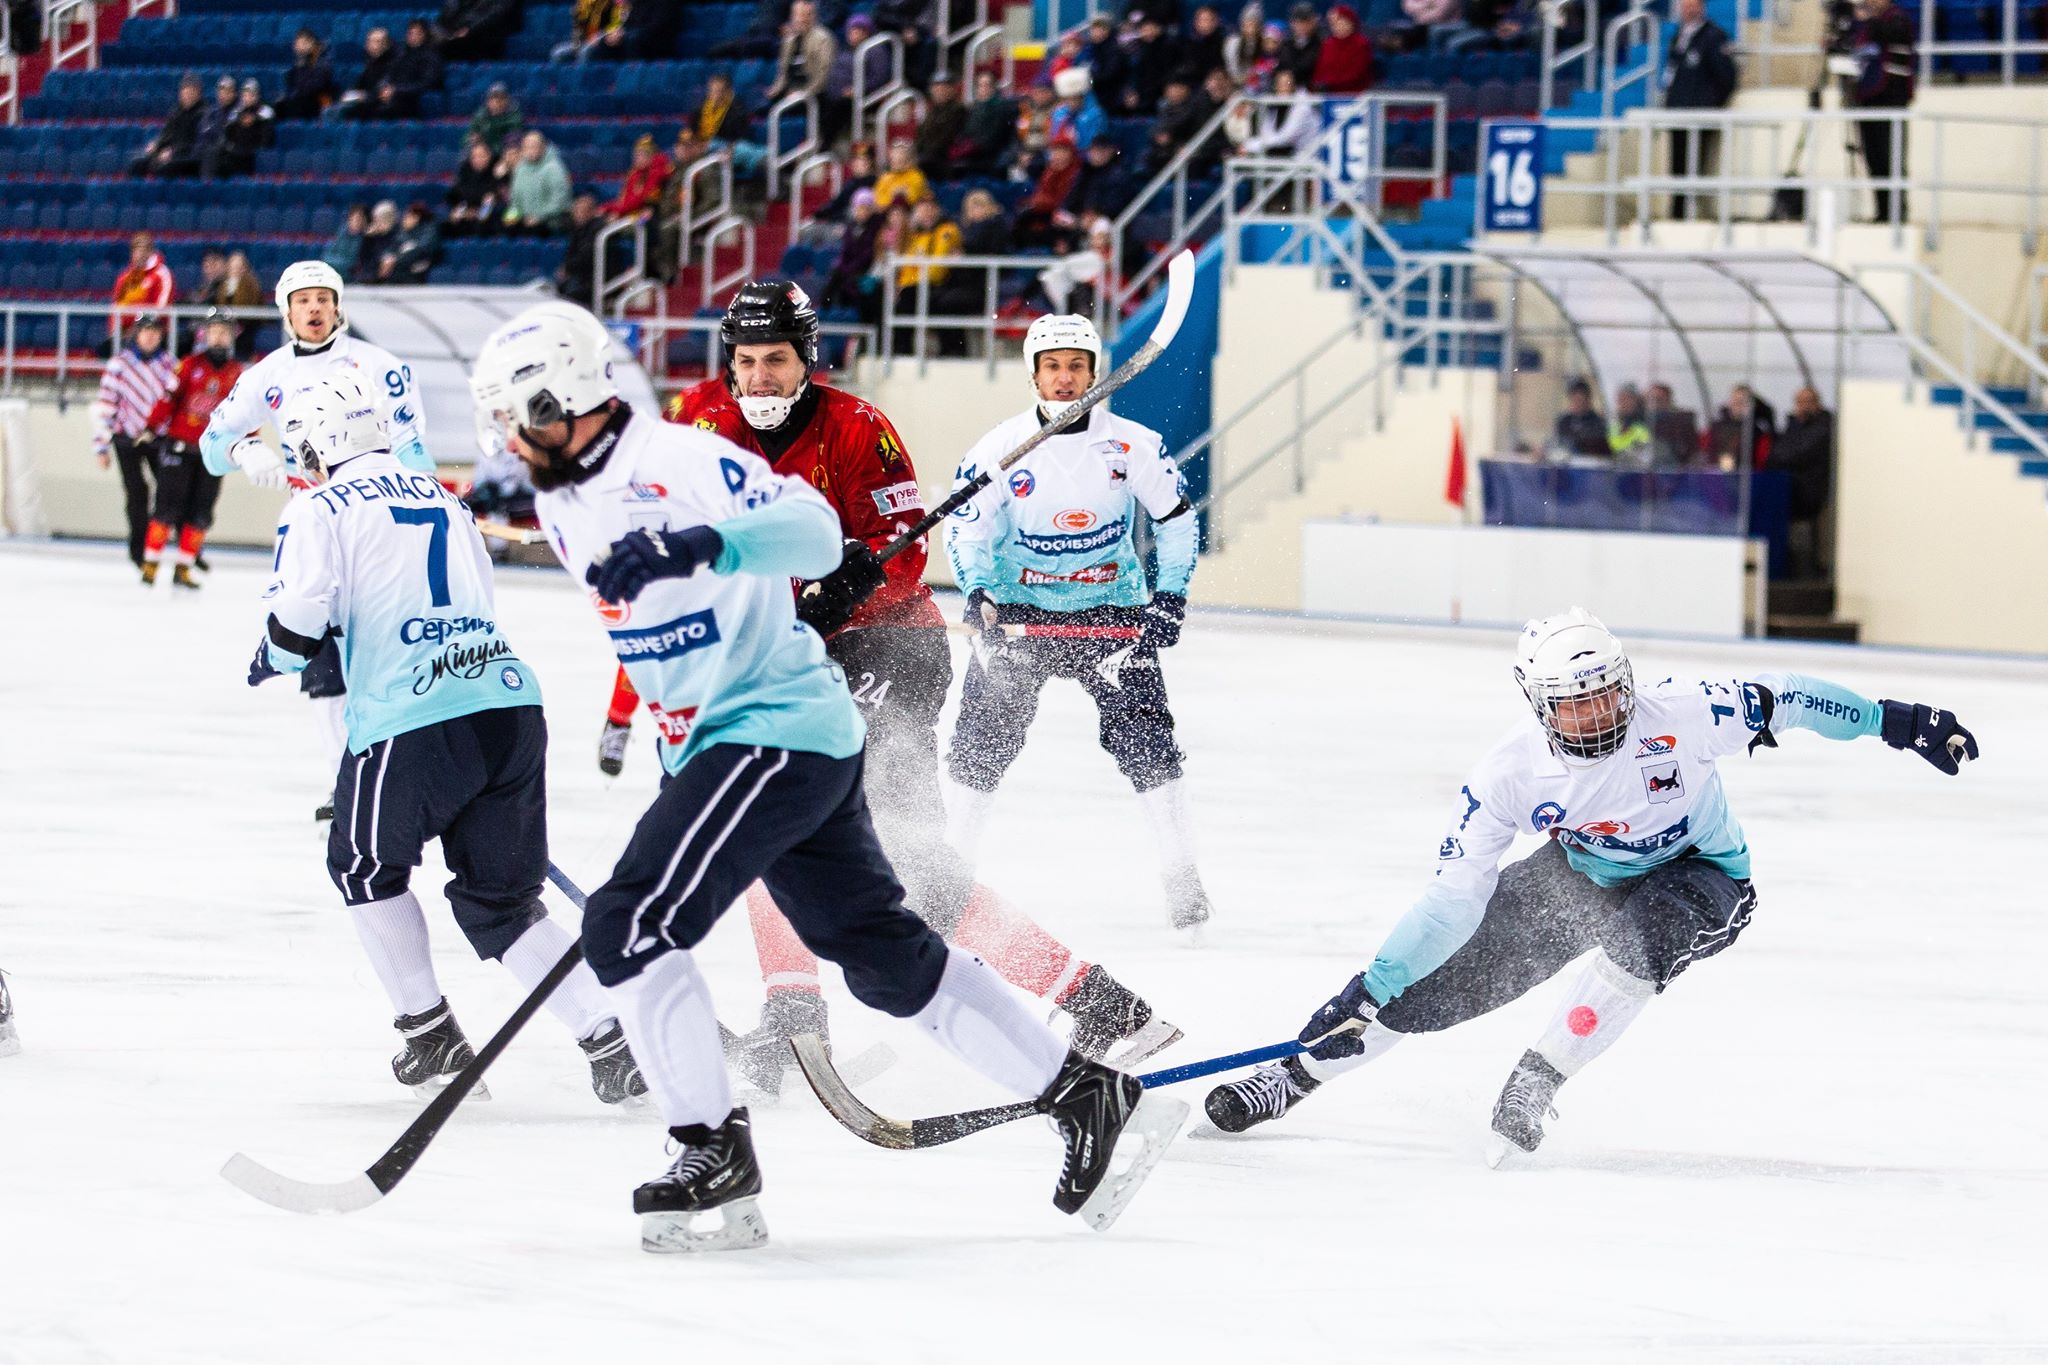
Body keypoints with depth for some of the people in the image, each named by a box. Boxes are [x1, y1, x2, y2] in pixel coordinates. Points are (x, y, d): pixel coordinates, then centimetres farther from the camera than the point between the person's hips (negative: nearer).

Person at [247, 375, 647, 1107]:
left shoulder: (320, 509, 3)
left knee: (365, 865, 20)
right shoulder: (441, 498, 24)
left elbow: (296, 625, -6)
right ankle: (611, 1040, 0)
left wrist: (272, 659, 17)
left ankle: (430, 1036, 19)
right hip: (514, 703, 6)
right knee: (500, 899, 14)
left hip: (413, 722, -6)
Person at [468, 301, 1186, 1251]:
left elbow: (816, 533, -31)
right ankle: (1089, 1098, 18)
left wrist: (700, 547, -46)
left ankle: (714, 1160, -9)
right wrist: (653, 726, 30)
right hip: (714, 745, 10)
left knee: (628, 925, -16)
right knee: (887, 957, 12)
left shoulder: (679, 461, -18)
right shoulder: (561, 505, 11)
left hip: (779, 733, -10)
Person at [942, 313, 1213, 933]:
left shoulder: (1133, 445, -8)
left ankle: (1181, 874, -5)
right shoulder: (999, 447, -8)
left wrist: (1169, 596, -4)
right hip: (1018, 610, 1)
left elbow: (1175, 517, 3)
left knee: (1142, 733, -11)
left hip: (1112, 611, -1)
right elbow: (965, 527, -1)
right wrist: (979, 594, -16)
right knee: (983, 731, -4)